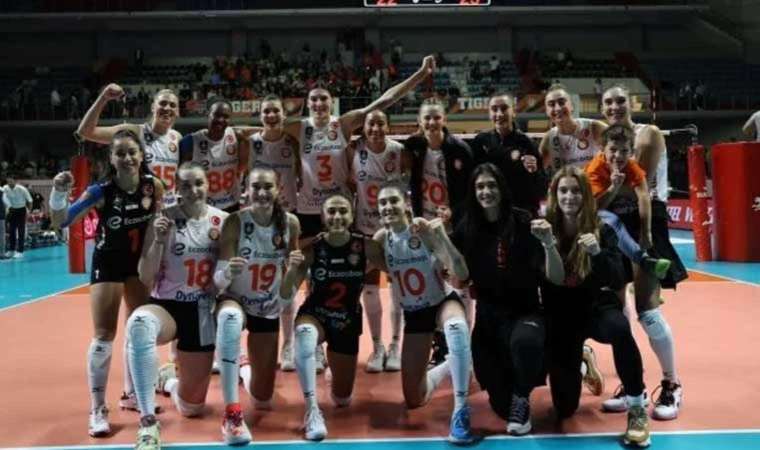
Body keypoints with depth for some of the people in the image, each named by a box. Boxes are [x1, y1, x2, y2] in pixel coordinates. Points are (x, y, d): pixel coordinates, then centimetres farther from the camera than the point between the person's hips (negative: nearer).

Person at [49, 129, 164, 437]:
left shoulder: (154, 186, -13)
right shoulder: (102, 191, -22)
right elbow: (60, 222, -27)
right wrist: (58, 193, -42)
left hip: (139, 261, 4)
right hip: (107, 263, -4)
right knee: (104, 336, -7)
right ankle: (97, 410, 3)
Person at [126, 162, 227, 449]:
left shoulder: (222, 220, -2)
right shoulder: (165, 220, -10)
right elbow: (146, 279, -12)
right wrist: (159, 241, -25)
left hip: (202, 312, 3)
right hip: (166, 306, -3)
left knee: (192, 407, 9)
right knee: (139, 323, -43)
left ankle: (168, 380, 47)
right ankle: (148, 423, -33)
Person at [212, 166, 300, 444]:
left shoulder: (290, 223, -11)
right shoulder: (235, 222, -21)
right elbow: (218, 280, -25)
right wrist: (228, 272, -46)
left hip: (268, 310, 3)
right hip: (235, 302, -3)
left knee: (263, 399, 10)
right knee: (230, 317, -44)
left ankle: (248, 372, 49)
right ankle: (232, 413, -36)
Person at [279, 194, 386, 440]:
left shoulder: (365, 246, -15)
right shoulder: (311, 249, -17)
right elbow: (286, 295, -15)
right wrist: (292, 269, -36)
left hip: (348, 322, 2)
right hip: (314, 315, -2)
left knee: (342, 400, 13)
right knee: (304, 332, -42)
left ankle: (331, 364, 49)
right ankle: (312, 410, -32)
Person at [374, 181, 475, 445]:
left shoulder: (429, 230, -21)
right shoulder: (381, 239, -9)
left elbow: (461, 275, -32)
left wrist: (439, 236, -42)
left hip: (444, 302, -4)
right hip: (413, 314, 4)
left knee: (457, 327, -44)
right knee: (414, 400, 7)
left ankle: (461, 411, -35)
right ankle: (446, 367, 39)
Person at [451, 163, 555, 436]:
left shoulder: (523, 223, -12)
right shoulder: (467, 228, -1)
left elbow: (556, 278, -16)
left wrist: (548, 243, -33)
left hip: (525, 313, -3)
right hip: (488, 317, 3)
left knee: (524, 341, -40)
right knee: (502, 407, 2)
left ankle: (522, 399, -11)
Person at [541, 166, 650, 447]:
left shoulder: (601, 231, -9)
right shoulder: (545, 229, -7)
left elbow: (618, 282, -17)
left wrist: (598, 253, -32)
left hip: (596, 306, -1)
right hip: (561, 314, 1)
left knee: (620, 330, -40)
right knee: (565, 408, -1)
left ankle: (637, 409, -18)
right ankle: (580, 358, 34)